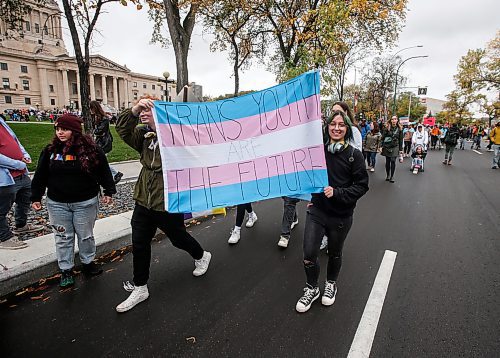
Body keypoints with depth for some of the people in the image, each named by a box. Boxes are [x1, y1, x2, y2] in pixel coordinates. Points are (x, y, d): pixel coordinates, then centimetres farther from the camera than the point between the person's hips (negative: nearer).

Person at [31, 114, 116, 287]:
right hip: (57, 204, 2)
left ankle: (88, 262, 34)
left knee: (86, 235, 13)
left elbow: (104, 171, -2)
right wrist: (36, 197, 6)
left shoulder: (90, 149, -8)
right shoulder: (50, 150, 0)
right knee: (63, 238, 11)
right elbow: (40, 175, 6)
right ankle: (66, 270, 26)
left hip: (86, 202, -2)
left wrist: (108, 192, -2)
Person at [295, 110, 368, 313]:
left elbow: (361, 186, -9)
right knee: (309, 254, -4)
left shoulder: (354, 155, -9)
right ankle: (311, 289, 24)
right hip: (317, 210, 1)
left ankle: (331, 284, 47)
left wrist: (336, 192, -22)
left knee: (335, 253, 19)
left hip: (341, 216, -1)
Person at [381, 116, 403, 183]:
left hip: (395, 147, 0)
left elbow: (400, 139, 5)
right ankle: (387, 175, 19)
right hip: (387, 147, 1)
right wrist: (382, 146, -8)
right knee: (387, 161, 6)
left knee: (393, 161, -6)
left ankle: (392, 176, 2)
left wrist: (400, 149, 3)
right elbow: (383, 137, 1)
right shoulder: (387, 128, 0)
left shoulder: (399, 129, 3)